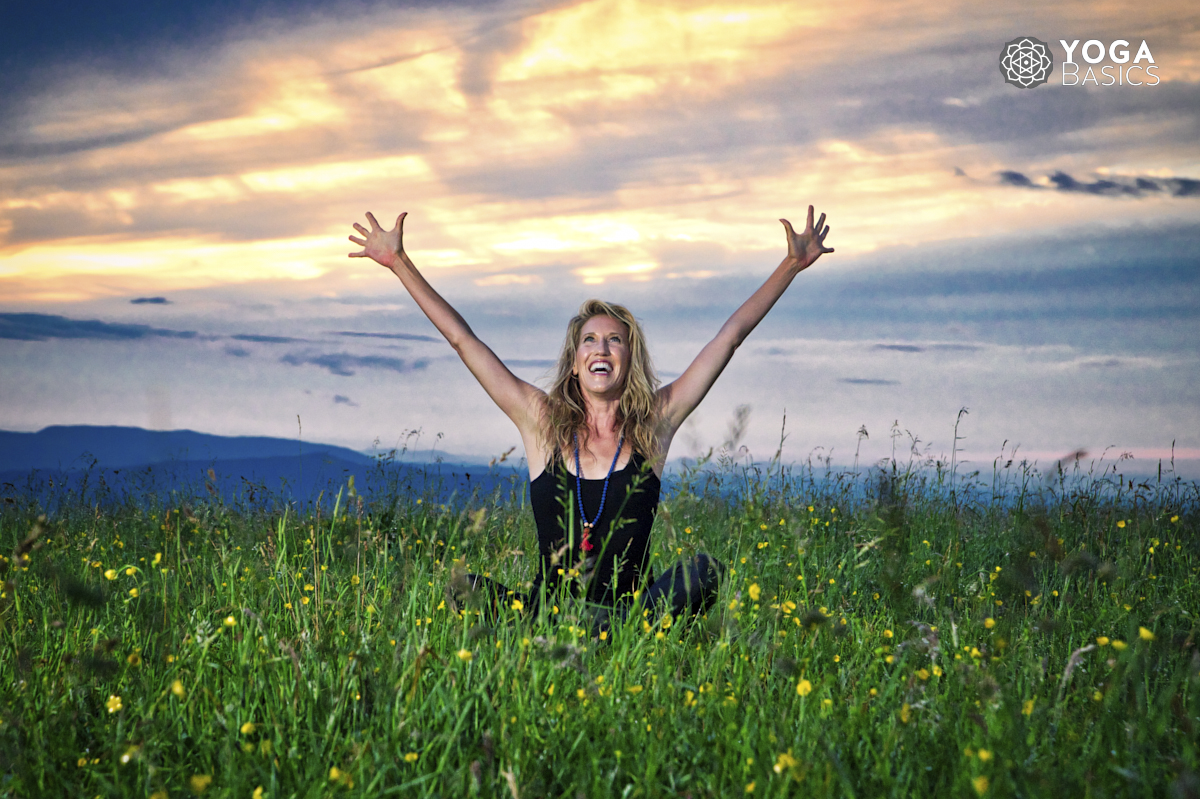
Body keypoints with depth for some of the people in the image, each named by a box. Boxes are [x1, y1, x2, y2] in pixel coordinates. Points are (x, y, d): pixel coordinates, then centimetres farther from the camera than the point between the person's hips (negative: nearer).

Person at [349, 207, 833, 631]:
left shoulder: (655, 424, 5)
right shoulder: (543, 421, 6)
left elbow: (731, 335, 8)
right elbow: (462, 339, 8)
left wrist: (793, 264, 10)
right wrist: (399, 262, 9)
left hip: (633, 610, 0)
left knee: (705, 570, -30)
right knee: (465, 591, -26)